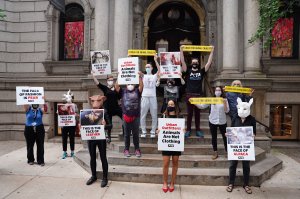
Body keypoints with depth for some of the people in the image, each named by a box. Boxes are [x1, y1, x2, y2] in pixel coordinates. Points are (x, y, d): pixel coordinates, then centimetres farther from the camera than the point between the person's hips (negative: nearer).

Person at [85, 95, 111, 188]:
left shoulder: (104, 112, -7)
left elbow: (110, 125, -10)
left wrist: (105, 125, -30)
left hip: (101, 138, -4)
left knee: (103, 158, 6)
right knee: (92, 158, 15)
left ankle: (104, 177, 18)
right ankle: (93, 176, 31)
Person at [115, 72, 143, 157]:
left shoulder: (137, 91, 5)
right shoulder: (123, 91, 6)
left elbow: (141, 86, -11)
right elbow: (116, 86, -5)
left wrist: (140, 77, -20)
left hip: (136, 116, 0)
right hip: (126, 116, 0)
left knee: (135, 134, 9)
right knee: (126, 134, 10)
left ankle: (137, 149, 19)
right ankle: (126, 149, 21)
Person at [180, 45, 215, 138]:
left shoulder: (201, 71, 9)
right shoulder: (188, 71, 5)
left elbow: (209, 62, 5)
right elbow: (183, 61, -3)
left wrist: (212, 52, 3)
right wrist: (181, 51, -8)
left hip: (199, 95, 1)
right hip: (189, 95, -1)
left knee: (197, 113, 9)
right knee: (189, 113, 5)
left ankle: (198, 130, 17)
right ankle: (188, 130, 12)